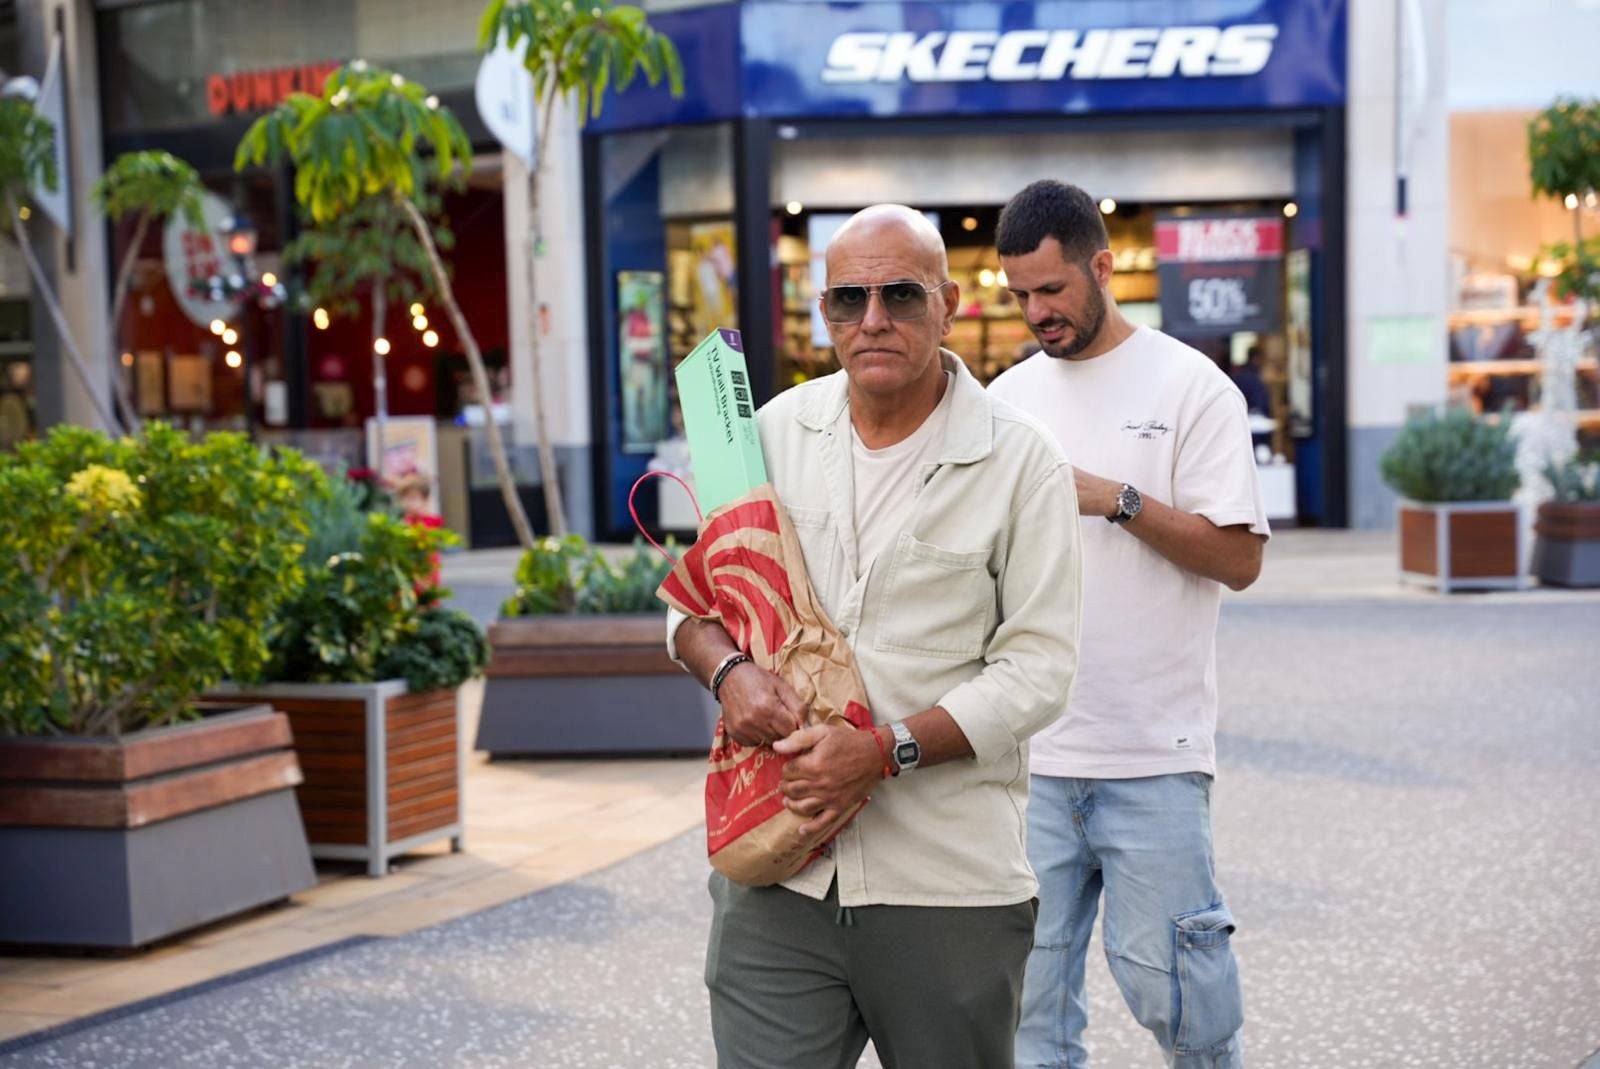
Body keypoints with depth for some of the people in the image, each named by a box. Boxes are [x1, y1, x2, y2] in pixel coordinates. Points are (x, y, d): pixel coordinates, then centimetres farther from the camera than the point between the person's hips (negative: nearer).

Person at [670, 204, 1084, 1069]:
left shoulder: (1021, 463, -4)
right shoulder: (775, 431, 8)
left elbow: (1036, 666, -7)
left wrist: (886, 749, -18)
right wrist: (728, 671, -7)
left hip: (947, 889, -2)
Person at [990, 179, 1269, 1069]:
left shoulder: (1191, 386, -2)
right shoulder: (1009, 396, 12)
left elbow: (1239, 558, -8)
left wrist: (1114, 498, -16)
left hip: (1153, 757, -4)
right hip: (1030, 753, 4)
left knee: (1168, 979, -1)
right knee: (1028, 991, 6)